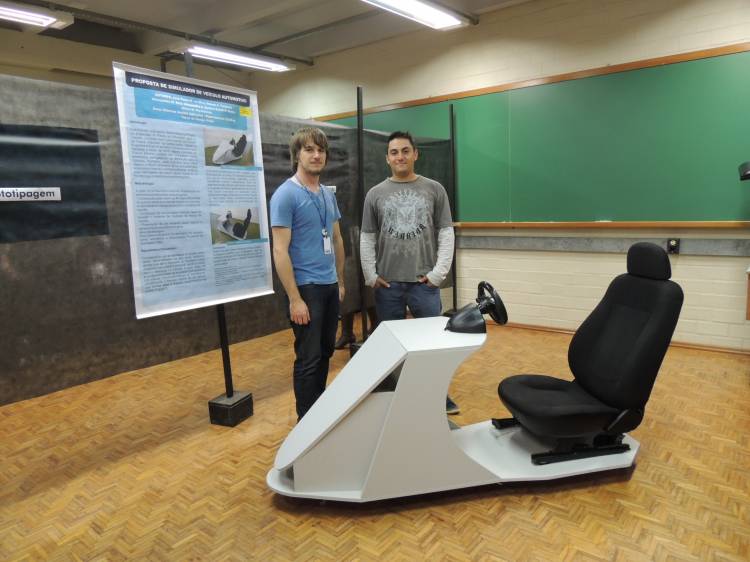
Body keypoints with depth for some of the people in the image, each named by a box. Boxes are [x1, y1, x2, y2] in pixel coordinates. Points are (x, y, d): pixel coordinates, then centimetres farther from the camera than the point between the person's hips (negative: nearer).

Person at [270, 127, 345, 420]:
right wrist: (295, 299, -19)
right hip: (306, 287, -7)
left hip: (330, 286, 7)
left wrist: (340, 281, 17)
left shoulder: (329, 194, 10)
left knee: (325, 352, 16)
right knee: (308, 357, 1)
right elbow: (280, 250, -16)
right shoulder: (286, 195, -12)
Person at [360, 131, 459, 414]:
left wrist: (438, 272, -6)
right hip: (387, 284, 1)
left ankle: (440, 395, 23)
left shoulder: (434, 190, 5)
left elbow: (446, 234, 2)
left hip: (424, 282, -1)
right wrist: (370, 276, -1)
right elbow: (367, 239, 7)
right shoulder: (375, 194, 7)